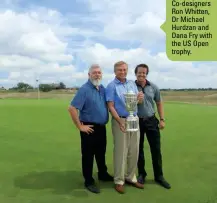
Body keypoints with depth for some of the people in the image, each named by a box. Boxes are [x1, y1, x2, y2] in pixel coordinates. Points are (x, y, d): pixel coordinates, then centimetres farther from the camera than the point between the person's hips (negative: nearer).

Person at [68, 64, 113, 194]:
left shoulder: (103, 89, 7)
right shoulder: (84, 89, -14)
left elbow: (108, 105, 19)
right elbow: (72, 108, -20)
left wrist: (105, 121, 10)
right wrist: (80, 126, -17)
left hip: (102, 127, 7)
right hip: (90, 128, -7)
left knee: (101, 153, 21)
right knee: (88, 155, 6)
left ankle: (103, 174, 40)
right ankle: (89, 181, 20)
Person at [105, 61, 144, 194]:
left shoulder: (132, 83, 11)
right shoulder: (111, 86, -6)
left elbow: (138, 101, 11)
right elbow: (111, 106, -12)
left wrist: (140, 98, -13)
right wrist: (120, 121, -23)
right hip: (120, 120, -5)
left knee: (134, 151, 11)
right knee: (121, 151, 1)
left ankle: (131, 177, 27)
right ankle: (119, 181, 15)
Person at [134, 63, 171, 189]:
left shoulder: (153, 87, 2)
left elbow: (159, 103, 10)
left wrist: (162, 119, 5)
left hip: (151, 121, 2)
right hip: (137, 122, -2)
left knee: (156, 149, 6)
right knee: (139, 149, 10)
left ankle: (159, 176, 22)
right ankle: (141, 174, 28)